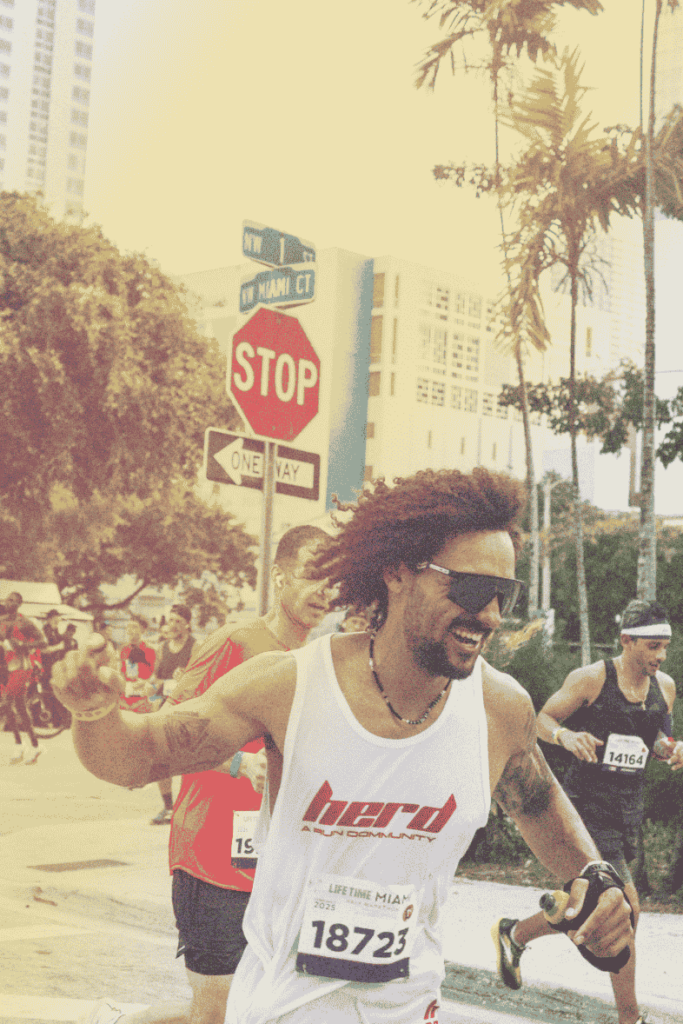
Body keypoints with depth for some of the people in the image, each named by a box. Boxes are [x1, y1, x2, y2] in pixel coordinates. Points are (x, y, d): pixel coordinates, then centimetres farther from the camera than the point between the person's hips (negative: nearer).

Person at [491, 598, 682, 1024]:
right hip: (587, 801, -7)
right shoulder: (591, 678, -11)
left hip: (630, 806, 7)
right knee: (626, 908, -13)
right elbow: (544, 718, -4)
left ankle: (515, 933, 39)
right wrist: (565, 735, -26)